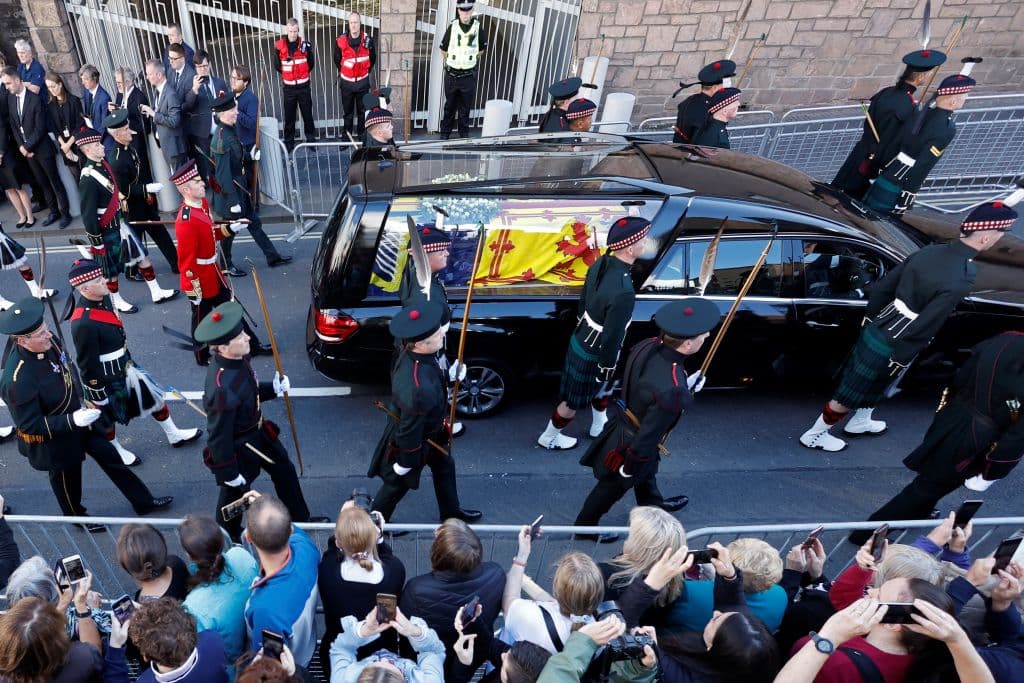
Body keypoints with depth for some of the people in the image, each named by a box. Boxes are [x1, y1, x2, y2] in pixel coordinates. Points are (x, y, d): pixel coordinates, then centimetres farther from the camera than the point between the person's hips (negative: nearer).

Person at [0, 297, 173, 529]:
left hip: (76, 413, 7)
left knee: (109, 455, 18)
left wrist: (80, 401, 15)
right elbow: (29, 425, -28)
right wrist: (72, 421, -37)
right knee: (67, 477, 20)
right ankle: (77, 517, 52)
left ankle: (143, 501, 37)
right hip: (54, 440, -7)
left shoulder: (46, 343, -17)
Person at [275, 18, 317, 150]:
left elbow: (311, 63, 6)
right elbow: (277, 65, 6)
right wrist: (287, 75, 12)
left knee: (307, 114, 8)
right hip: (288, 87, 0)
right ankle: (289, 142, 17)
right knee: (289, 116, 6)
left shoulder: (305, 44, -7)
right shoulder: (279, 46, -7)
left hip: (304, 86, 0)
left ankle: (311, 139, 23)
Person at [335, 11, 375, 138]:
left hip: (363, 82, 0)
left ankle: (361, 135, 23)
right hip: (347, 82, 0)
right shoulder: (340, 40, -11)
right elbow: (337, 60, 6)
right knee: (347, 111, 11)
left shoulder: (368, 40, -10)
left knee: (362, 110, 10)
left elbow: (372, 59, 7)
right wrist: (343, 73, 16)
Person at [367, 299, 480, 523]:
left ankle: (450, 511, 56)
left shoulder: (411, 353, -21)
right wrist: (405, 462, -16)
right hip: (410, 439, -8)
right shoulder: (418, 388, -46)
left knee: (444, 465, 29)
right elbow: (410, 430, -31)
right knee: (397, 483, 20)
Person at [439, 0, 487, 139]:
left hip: (469, 74, 0)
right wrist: (451, 62, 13)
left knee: (465, 107, 10)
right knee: (449, 105, 12)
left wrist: (471, 60, 13)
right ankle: (445, 133, 24)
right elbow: (443, 49, 5)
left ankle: (464, 133, 24)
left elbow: (482, 49, 10)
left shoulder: (478, 27, -6)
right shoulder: (452, 26, -7)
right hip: (452, 73, 0)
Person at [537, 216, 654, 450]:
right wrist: (607, 369, -13)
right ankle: (549, 438, 42)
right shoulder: (623, 292, -38)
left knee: (604, 387, 32)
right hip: (592, 354, -8)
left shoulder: (601, 263, -12)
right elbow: (611, 339, -28)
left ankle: (600, 426, 56)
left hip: (581, 340, 8)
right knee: (573, 402, 18)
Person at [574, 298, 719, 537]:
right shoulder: (671, 392, -43)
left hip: (623, 424, 7)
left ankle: (652, 503, 67)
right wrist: (630, 467, -14)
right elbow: (648, 437, -30)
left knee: (647, 472, 36)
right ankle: (585, 525, 50)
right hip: (631, 445, -7)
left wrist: (685, 386, 0)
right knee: (611, 488, 23)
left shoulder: (647, 346, -21)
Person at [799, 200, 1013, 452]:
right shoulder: (961, 280, -28)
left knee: (877, 386, 32)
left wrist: (871, 319, 15)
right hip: (891, 347, -8)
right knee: (848, 397, 11)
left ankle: (859, 423, 53)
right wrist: (899, 361, -13)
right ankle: (814, 436, 28)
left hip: (876, 332, 8)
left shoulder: (929, 252, -5)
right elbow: (921, 330, -25)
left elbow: (879, 289, 2)